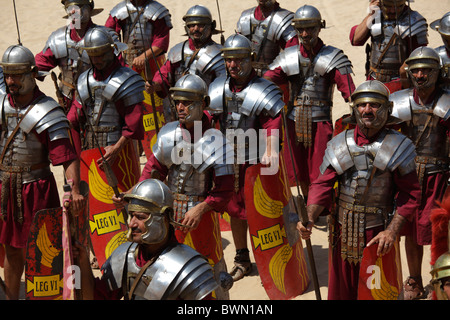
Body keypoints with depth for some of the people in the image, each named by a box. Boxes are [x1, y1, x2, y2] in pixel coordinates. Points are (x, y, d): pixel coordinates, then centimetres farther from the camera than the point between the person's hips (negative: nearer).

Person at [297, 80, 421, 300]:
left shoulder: (397, 147, -7)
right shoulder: (339, 145, 1)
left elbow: (410, 194, -7)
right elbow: (322, 185, -3)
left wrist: (392, 230, -19)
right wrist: (309, 219, -20)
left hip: (378, 234, -3)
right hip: (343, 232, 3)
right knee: (340, 292, 15)